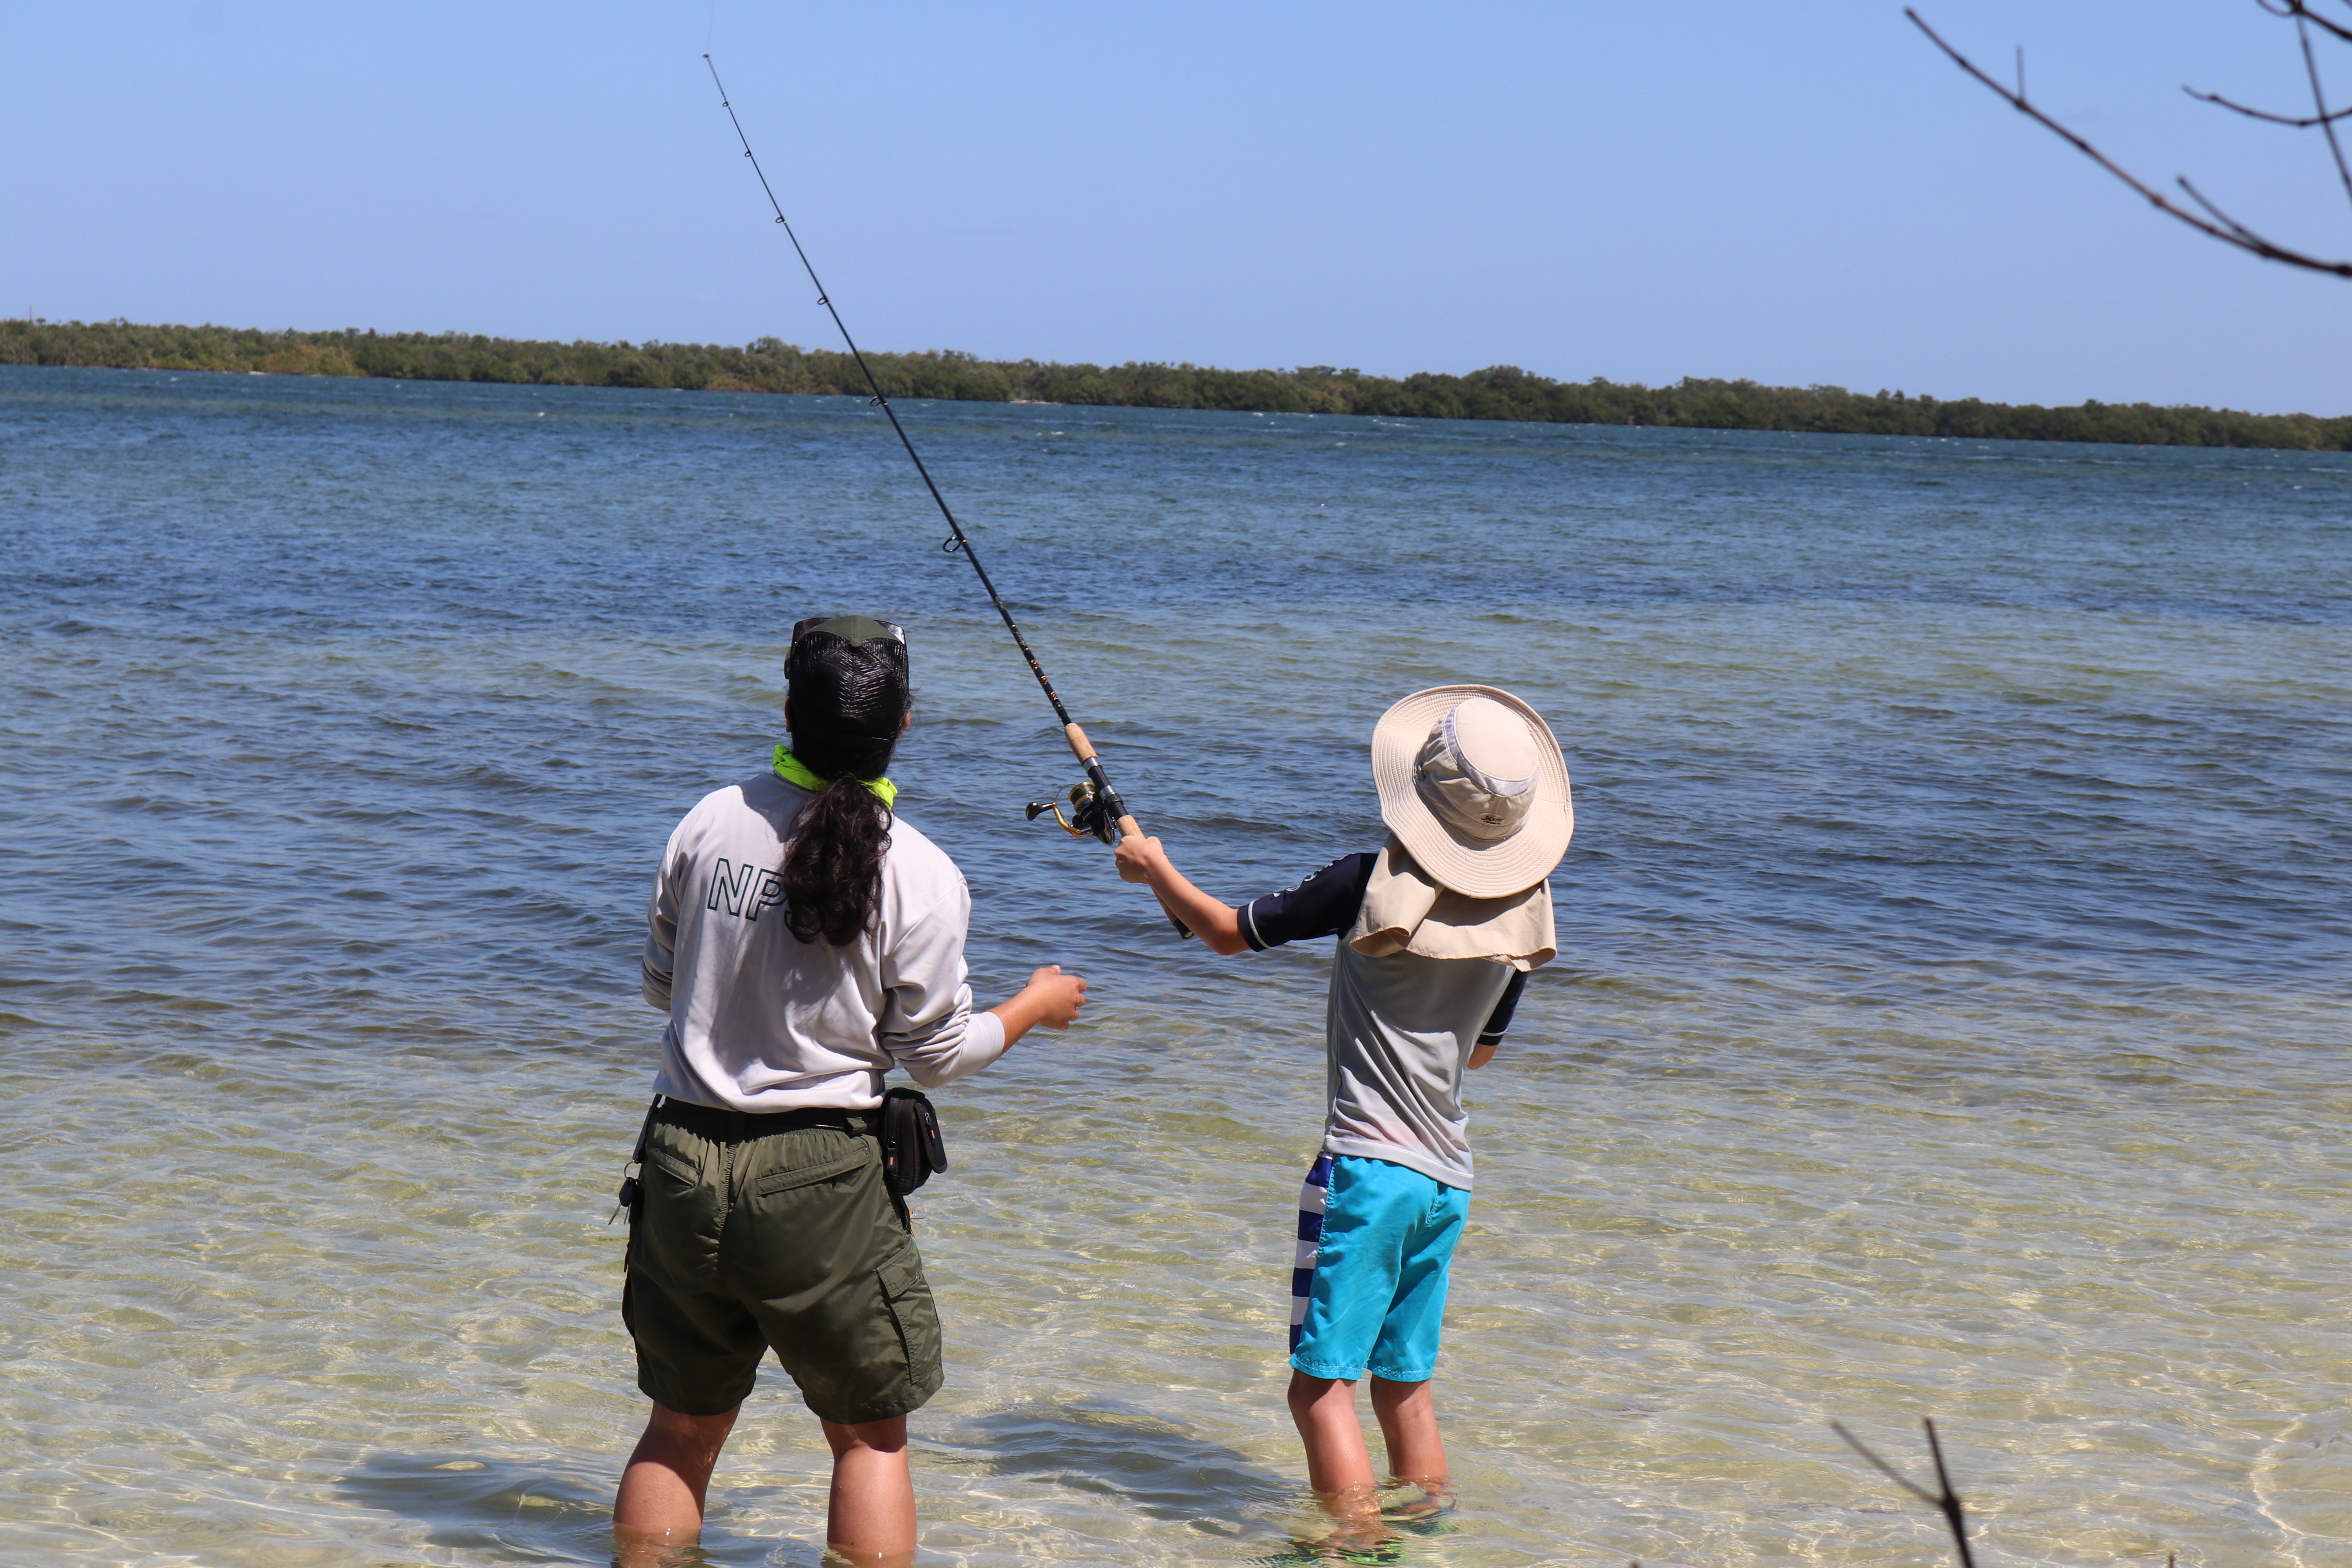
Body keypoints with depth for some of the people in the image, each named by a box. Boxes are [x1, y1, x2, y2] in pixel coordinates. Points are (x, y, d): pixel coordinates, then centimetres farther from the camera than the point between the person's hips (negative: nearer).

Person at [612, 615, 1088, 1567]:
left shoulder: (710, 822, -2)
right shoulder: (918, 876, -11)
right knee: (869, 1436, 13)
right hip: (818, 1179, -3)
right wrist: (1035, 1007, 16)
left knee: (683, 1426, 17)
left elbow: (660, 985, 11)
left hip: (683, 1158, 4)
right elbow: (937, 1054, -3)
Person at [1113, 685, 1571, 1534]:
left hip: (1367, 1163, -6)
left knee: (1322, 1383, -5)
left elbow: (1227, 931, 1)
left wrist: (1154, 868, 18)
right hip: (1448, 1177, 6)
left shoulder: (1371, 887, -11)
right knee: (1405, 1385, 17)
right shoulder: (1521, 914, 5)